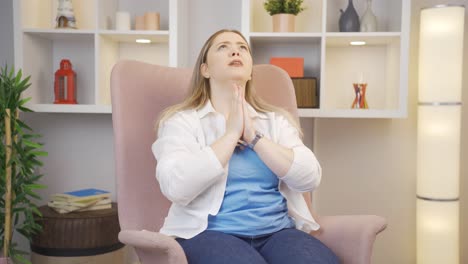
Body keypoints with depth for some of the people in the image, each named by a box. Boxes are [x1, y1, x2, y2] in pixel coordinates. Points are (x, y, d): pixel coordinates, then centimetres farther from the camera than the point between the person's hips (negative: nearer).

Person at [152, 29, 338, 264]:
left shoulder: (276, 120, 15)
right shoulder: (182, 120, 4)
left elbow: (309, 178, 1)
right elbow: (176, 187, -13)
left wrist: (254, 136, -6)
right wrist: (231, 133, -8)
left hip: (278, 231, 3)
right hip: (210, 233, -3)